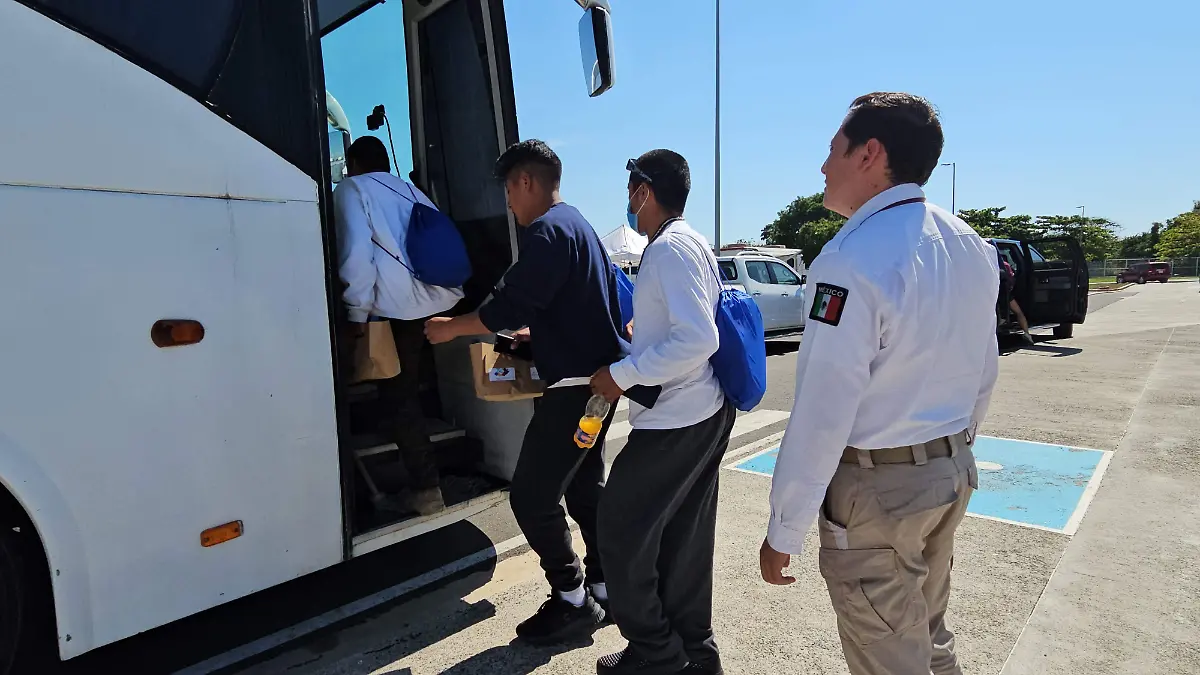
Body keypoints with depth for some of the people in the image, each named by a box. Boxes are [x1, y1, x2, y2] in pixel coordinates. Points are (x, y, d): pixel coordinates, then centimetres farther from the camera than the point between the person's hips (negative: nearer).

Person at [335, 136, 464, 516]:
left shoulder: (351, 190, 7)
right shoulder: (411, 191, 24)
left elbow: (355, 254, -7)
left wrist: (356, 314, -4)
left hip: (401, 307, -6)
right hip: (442, 298, 6)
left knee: (398, 395, 4)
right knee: (407, 386, 24)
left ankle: (426, 489, 7)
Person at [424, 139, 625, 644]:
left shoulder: (547, 230, -15)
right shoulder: (578, 225, 17)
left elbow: (512, 305, -21)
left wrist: (451, 328, -8)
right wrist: (528, 334, 25)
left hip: (574, 386, -11)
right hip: (598, 381, 11)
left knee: (531, 496, -2)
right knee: (585, 488, 18)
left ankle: (573, 601, 10)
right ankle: (603, 588, 28)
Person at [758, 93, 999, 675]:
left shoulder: (852, 260, -24)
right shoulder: (970, 245, 3)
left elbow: (822, 414, -24)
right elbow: (983, 377, 11)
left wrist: (783, 532, -15)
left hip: (876, 489, -8)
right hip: (953, 473, 8)